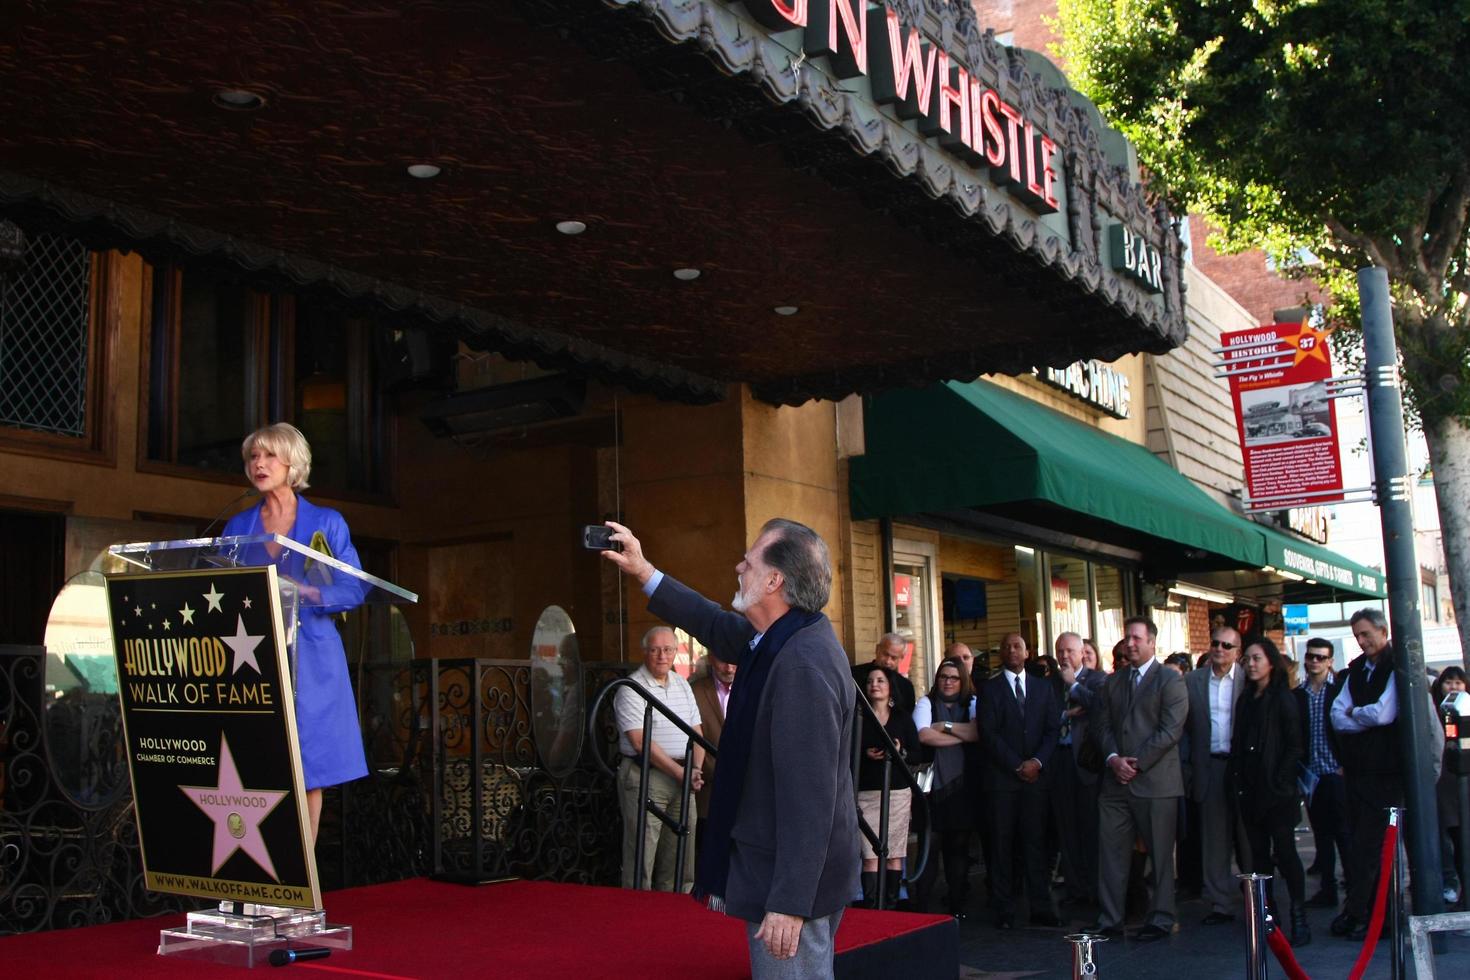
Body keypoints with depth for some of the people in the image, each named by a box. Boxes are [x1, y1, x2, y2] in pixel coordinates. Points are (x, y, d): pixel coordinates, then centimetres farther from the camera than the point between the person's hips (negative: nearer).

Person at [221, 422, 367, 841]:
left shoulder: (326, 523, 4)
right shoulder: (237, 527, 12)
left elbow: (354, 589, -1)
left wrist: (305, 592, -16)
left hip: (309, 659, -2)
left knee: (309, 766, 0)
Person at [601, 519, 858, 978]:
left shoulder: (803, 665, -26)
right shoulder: (784, 638, 4)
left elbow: (807, 796, -28)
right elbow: (719, 627, 24)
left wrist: (788, 903, -25)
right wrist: (644, 572, 23)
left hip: (791, 885, -10)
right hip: (776, 869, 10)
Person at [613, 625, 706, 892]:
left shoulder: (682, 685, 14)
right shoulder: (631, 688, -8)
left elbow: (696, 731, 16)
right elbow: (641, 742, -15)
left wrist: (696, 768, -1)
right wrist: (680, 772, -14)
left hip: (681, 777, 7)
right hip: (644, 777, -7)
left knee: (681, 860, 9)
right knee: (641, 858, -6)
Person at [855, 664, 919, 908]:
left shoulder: (903, 718, 11)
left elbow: (917, 753, 6)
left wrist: (900, 751, -12)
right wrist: (865, 755, -13)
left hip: (898, 791, 1)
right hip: (867, 792, -1)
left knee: (895, 854, 0)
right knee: (870, 855, -8)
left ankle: (892, 904, 6)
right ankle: (870, 907, -9)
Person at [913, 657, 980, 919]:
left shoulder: (972, 704, 12)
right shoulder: (926, 703, 7)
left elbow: (979, 732, -6)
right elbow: (924, 735, -10)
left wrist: (946, 726, -7)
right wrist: (963, 735, -5)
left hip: (961, 783, 2)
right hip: (932, 781, -2)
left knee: (959, 844, 4)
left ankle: (956, 904, 14)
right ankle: (922, 904, 3)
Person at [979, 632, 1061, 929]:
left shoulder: (1043, 687, 13)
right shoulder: (990, 689, 4)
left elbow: (1053, 728, 7)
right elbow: (988, 734, -3)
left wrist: (1037, 762, -8)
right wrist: (1018, 765, -8)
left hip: (1036, 774, 2)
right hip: (1001, 777, -2)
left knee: (1036, 843, 2)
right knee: (1002, 845, 0)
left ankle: (1041, 908, 7)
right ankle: (1004, 911, 4)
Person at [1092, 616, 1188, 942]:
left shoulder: (1170, 680, -2)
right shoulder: (1113, 682, 16)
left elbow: (1171, 730, -10)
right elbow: (1104, 725, 13)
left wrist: (1137, 763, -13)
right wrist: (1113, 759, -5)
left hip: (1155, 779, -5)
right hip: (1116, 781, 5)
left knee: (1160, 854, 3)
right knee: (1110, 851, 4)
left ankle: (1161, 919, 14)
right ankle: (1109, 920, 10)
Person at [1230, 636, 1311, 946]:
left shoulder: (1283, 699, -3)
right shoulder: (1245, 702, 14)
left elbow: (1294, 746, -7)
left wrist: (1280, 781, -13)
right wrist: (1238, 782, 5)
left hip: (1276, 790, -6)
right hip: (1249, 790, 6)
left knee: (1284, 851, -7)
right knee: (1258, 854, 7)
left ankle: (1299, 919, -1)